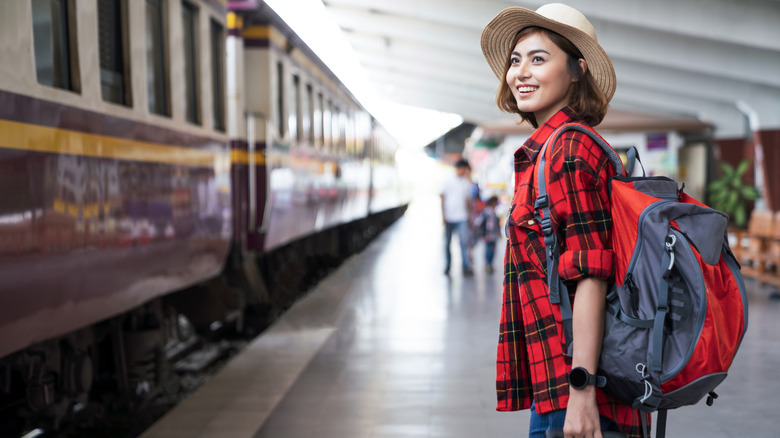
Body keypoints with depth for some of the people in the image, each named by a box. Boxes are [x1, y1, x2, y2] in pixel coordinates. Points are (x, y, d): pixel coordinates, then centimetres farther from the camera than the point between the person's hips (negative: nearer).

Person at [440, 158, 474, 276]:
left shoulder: (467, 184, 10)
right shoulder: (448, 182, 3)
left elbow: (468, 200, 15)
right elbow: (443, 199, 4)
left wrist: (469, 214, 11)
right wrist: (443, 215, -2)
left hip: (462, 218, 1)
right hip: (449, 218, -1)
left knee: (464, 242, -10)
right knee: (447, 243, 5)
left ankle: (466, 267, -10)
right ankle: (447, 266, 17)